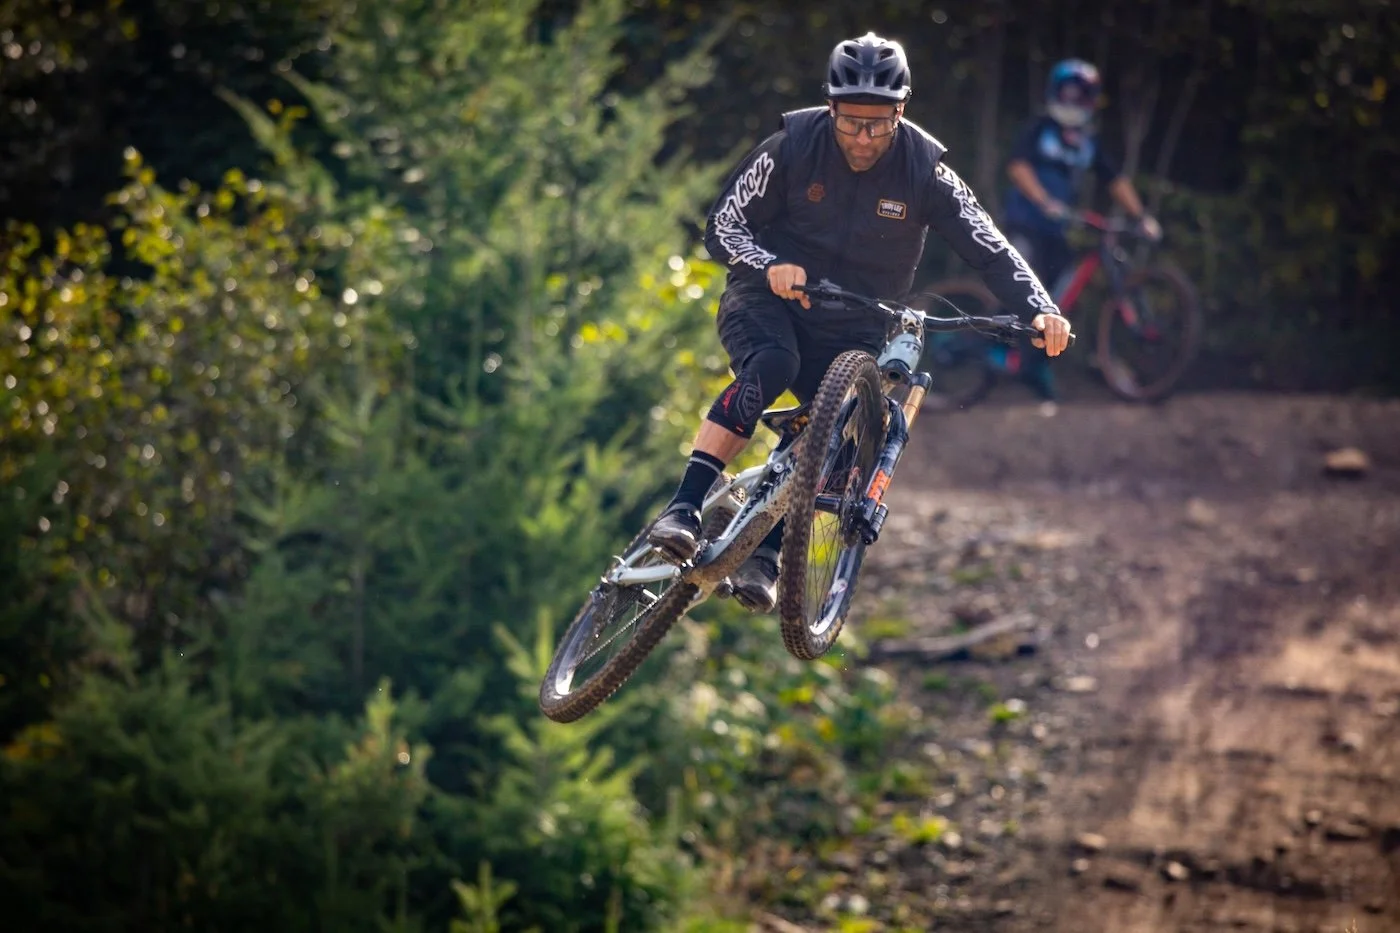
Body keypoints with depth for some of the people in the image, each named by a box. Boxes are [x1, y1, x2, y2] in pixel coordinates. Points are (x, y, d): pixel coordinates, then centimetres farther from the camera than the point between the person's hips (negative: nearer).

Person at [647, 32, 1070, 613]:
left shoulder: (923, 169, -12)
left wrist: (1040, 311, -30)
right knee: (771, 365, -34)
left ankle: (764, 555, -6)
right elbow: (724, 226, -12)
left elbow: (991, 251, -13)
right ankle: (683, 511, -38)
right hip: (769, 300, -3)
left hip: (854, 327, 3)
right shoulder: (792, 145, -14)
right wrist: (771, 267, -33)